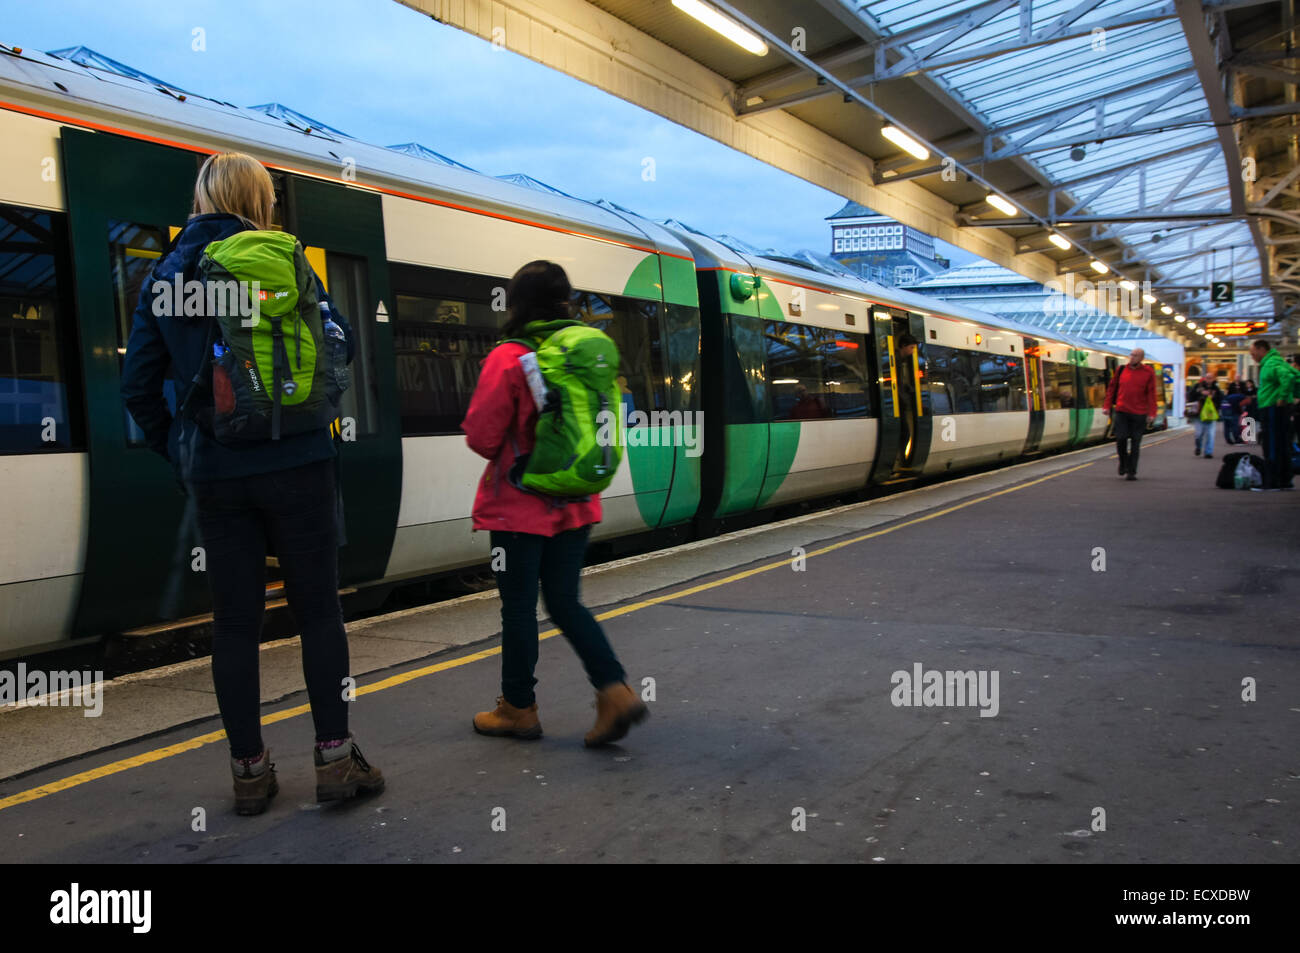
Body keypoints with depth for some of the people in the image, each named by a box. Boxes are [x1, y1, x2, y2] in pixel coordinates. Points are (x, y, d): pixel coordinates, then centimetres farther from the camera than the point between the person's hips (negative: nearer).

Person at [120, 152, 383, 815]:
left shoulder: (165, 275, 8)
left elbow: (138, 384, 6)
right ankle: (334, 756, 9)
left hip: (213, 474, 3)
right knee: (318, 611, 6)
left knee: (235, 622, 9)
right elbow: (337, 342, -5)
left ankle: (249, 772, 16)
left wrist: (179, 453, 12)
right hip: (294, 464, -3)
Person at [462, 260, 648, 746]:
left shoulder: (508, 358, -15)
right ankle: (615, 691, 2)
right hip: (575, 504, 6)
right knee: (565, 602, 14)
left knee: (519, 606, 7)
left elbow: (481, 436, -11)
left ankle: (518, 707, 20)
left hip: (520, 506, -5)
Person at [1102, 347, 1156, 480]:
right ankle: (1123, 464, 20)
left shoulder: (1148, 373, 1)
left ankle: (1131, 471, 9)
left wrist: (1151, 413, -6)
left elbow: (1151, 394, 0)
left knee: (1135, 442, 2)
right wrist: (1107, 406, 6)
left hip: (1139, 414, -1)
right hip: (1121, 411, 1)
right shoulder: (1122, 370, 7)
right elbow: (1112, 388, 11)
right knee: (1121, 439, -5)